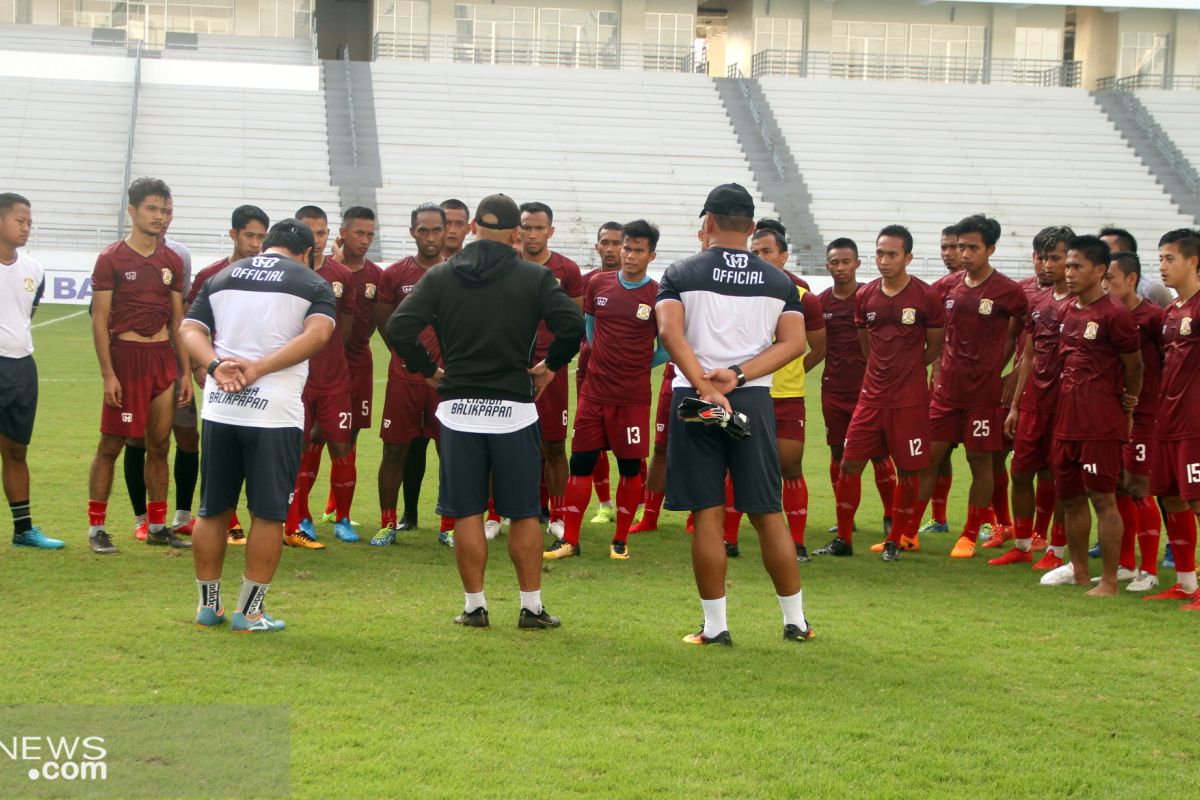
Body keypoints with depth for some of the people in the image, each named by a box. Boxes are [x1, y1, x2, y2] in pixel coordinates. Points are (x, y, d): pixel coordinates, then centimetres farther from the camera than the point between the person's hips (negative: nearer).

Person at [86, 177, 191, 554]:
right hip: (126, 355, -5)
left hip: (164, 356, 5)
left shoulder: (171, 261, 10)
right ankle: (96, 528, 5)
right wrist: (108, 374, -13)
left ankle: (157, 526, 17)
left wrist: (186, 371, 9)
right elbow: (99, 319, -6)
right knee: (111, 444, -1)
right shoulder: (111, 258, -5)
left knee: (159, 444, 9)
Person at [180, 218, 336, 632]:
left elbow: (190, 331, 4)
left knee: (213, 509, 14)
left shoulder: (221, 278, 15)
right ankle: (249, 612, 7)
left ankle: (208, 605, 21)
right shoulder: (313, 283, 4)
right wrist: (259, 369, -14)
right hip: (275, 410, -4)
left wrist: (216, 366, -10)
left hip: (219, 407, 4)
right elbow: (318, 333, -13)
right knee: (268, 514, 5)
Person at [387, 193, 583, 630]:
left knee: (467, 513, 7)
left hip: (458, 408, 1)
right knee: (523, 513, 7)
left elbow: (398, 328, -7)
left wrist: (429, 369, 7)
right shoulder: (535, 277, -3)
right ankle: (532, 607, 10)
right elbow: (572, 325, -14)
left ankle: (475, 606, 10)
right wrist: (550, 365, 3)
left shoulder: (440, 276, 1)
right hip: (514, 408, -1)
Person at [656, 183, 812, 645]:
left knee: (707, 515, 2)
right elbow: (794, 343, -2)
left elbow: (669, 332, -14)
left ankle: (715, 625, 4)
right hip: (754, 399, 2)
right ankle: (795, 621, 15)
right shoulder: (779, 281, 8)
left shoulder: (682, 274, 1)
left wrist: (705, 388, -17)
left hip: (695, 398, -2)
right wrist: (738, 376, -9)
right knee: (768, 514, 10)